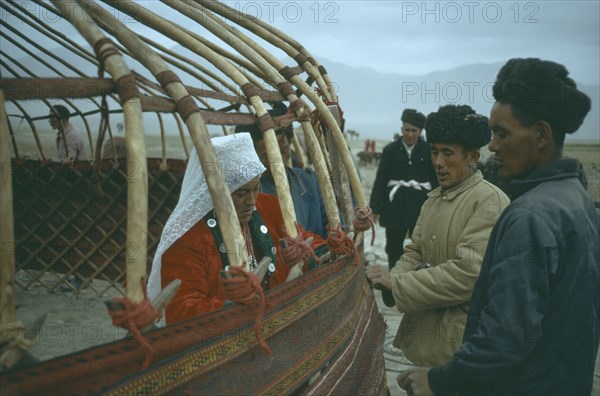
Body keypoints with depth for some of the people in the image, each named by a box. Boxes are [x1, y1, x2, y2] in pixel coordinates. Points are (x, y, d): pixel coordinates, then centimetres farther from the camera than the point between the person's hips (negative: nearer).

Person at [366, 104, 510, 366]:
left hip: (461, 337, -7)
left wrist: (395, 283, -21)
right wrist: (391, 279, -10)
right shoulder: (434, 198, 10)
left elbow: (467, 274, -24)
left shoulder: (490, 200, -16)